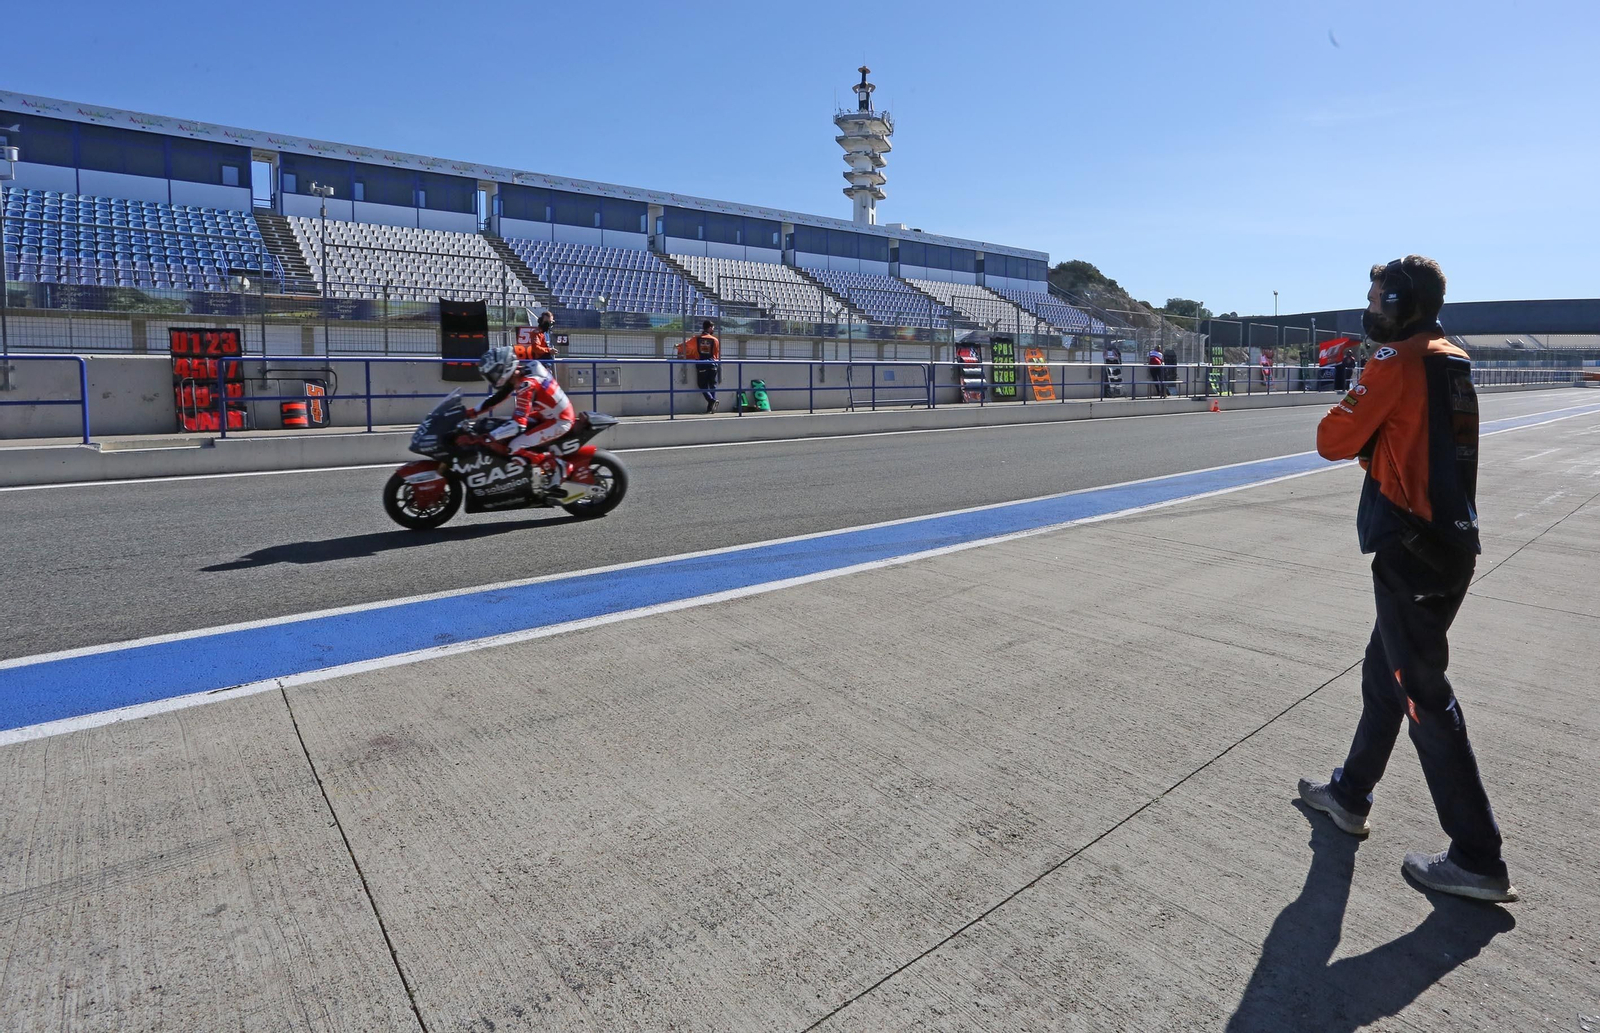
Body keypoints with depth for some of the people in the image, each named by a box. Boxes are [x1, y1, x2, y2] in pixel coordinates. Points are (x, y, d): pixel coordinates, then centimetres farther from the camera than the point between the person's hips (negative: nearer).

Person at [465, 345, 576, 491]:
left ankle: (555, 466, -3)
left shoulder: (526, 384, -28)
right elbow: (497, 397, 12)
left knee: (515, 448, -14)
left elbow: (518, 424, -32)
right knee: (510, 433, 14)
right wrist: (471, 412, 5)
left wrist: (487, 437, -31)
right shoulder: (518, 374, -1)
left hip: (560, 421, -10)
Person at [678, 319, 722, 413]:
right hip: (712, 364, 1)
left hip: (701, 364, 0)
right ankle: (711, 406, -1)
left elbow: (685, 345, 10)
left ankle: (711, 400, -18)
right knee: (712, 385, 9)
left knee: (703, 385, 6)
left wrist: (678, 346, 31)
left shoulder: (696, 338, 2)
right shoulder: (715, 340, 1)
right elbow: (717, 354, 6)